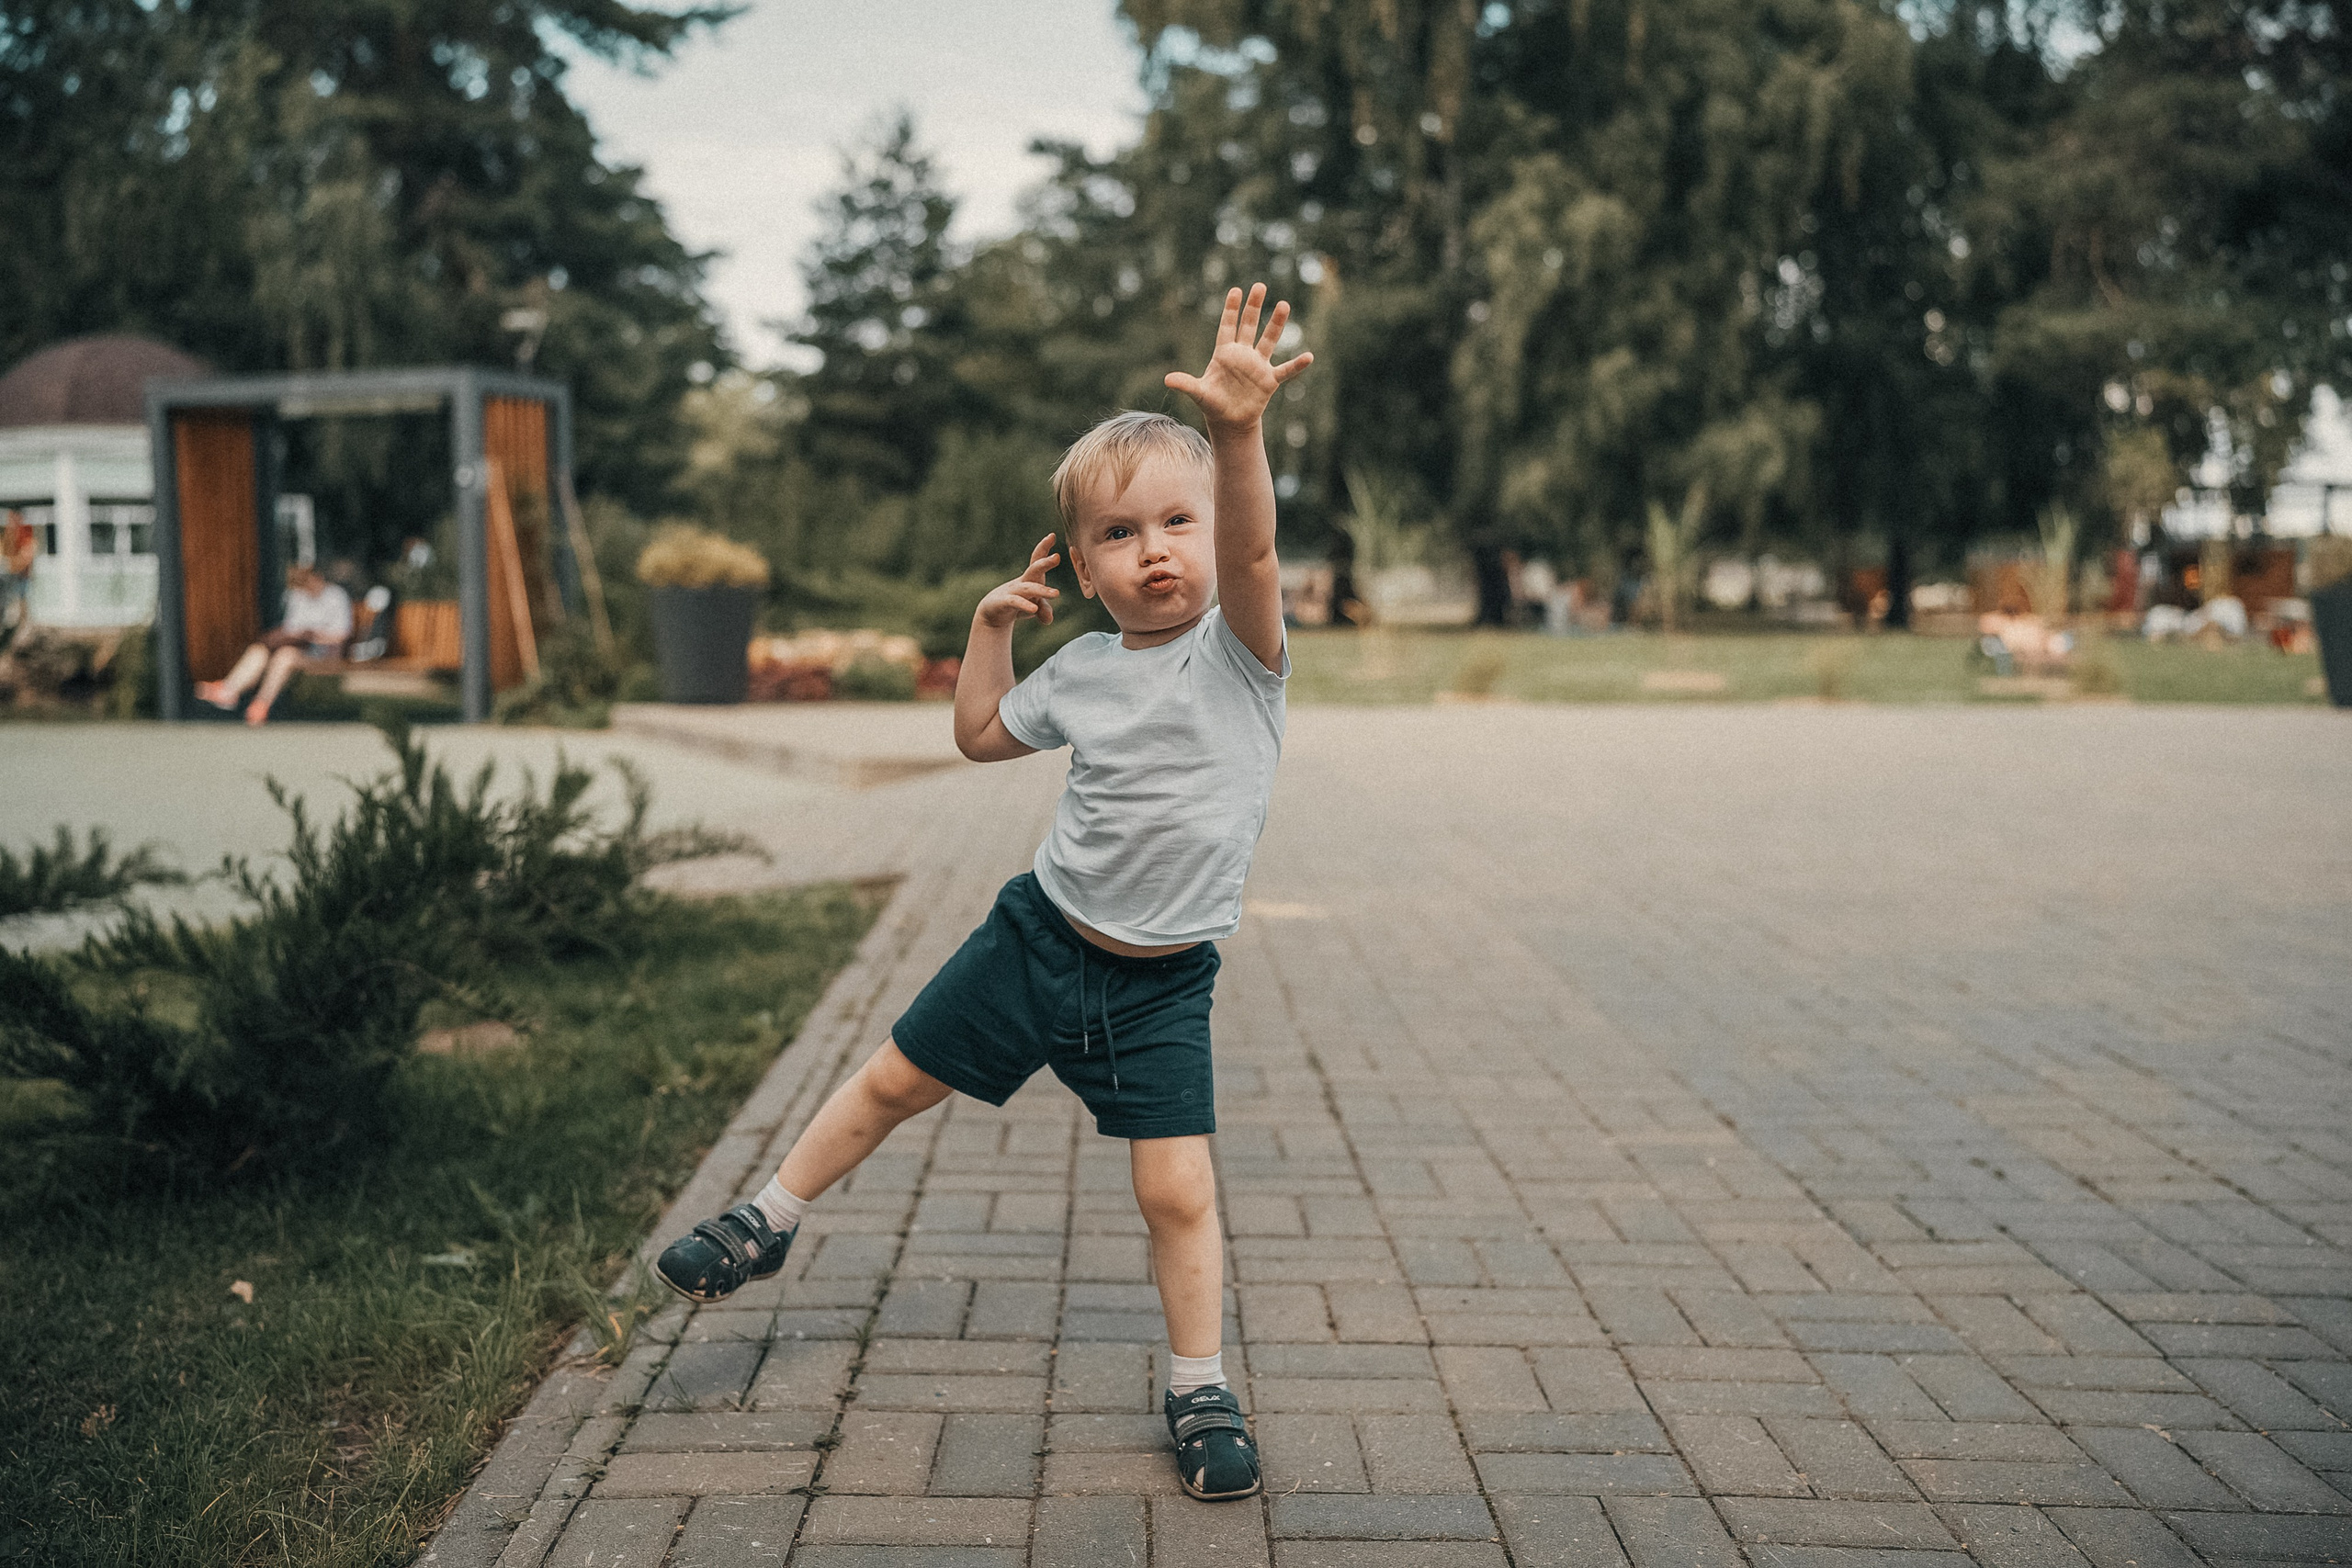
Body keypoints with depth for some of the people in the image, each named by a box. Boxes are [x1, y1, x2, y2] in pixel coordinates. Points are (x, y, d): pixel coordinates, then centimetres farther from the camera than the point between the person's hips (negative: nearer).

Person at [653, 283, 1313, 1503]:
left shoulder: (1237, 650, -13)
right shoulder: (1086, 669, 0)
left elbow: (1251, 551, -35)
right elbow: (981, 735, 17)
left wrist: (1239, 430, -52)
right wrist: (992, 625, 6)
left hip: (1160, 986, -3)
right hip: (1038, 940, 4)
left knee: (1177, 1191, -5)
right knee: (894, 1081, 14)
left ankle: (1199, 1390, 18)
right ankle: (768, 1223, 37)